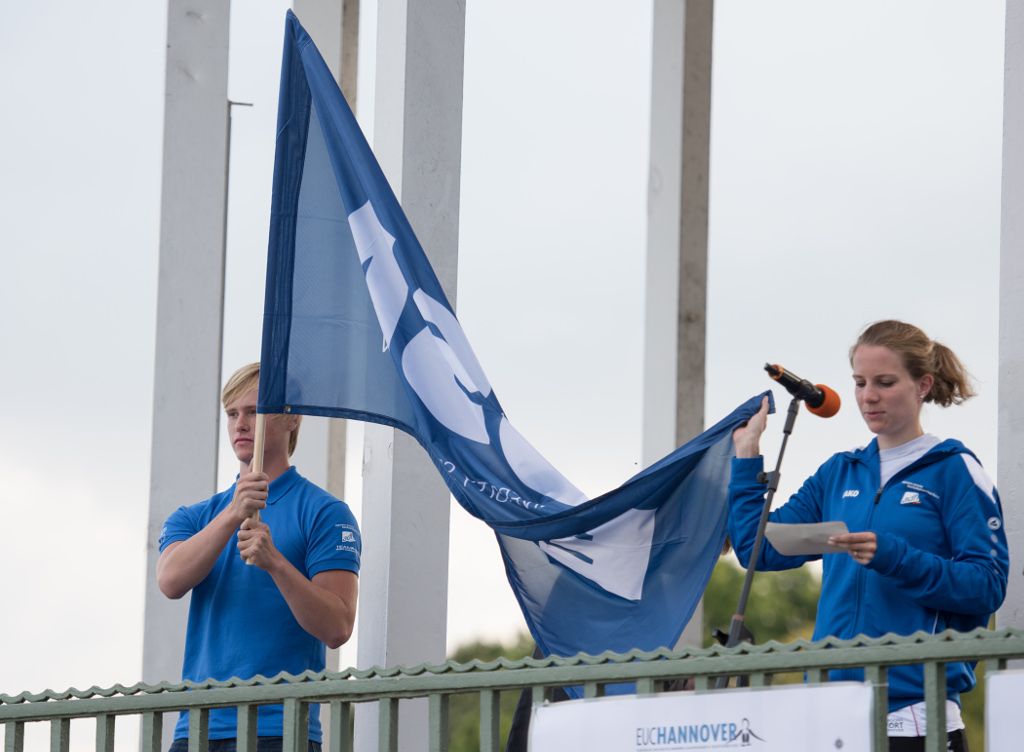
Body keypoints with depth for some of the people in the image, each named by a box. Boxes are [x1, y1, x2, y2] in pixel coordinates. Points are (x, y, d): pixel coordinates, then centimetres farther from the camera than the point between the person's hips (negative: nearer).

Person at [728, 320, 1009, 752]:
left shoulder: (952, 470, 0)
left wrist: (892, 557, -20)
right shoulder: (839, 474, 16)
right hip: (834, 704, 5)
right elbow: (757, 548, 13)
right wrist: (746, 452, 14)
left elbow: (987, 586, -9)